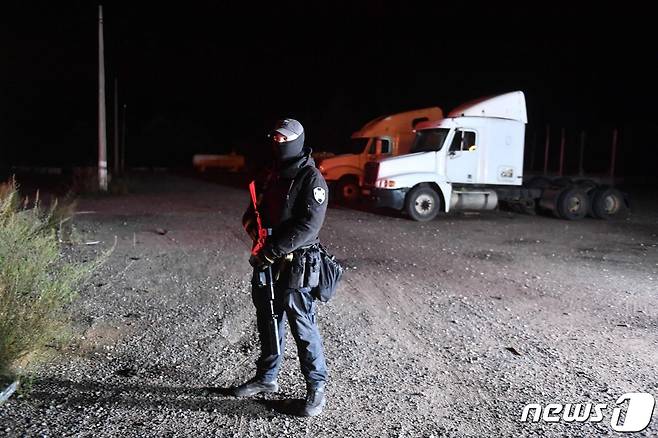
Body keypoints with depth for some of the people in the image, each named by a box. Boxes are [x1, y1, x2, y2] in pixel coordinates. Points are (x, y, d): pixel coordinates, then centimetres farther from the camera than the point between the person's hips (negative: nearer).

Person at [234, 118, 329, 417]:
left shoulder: (311, 179, -11)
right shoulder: (271, 176, 13)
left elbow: (309, 225, -21)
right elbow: (251, 214, 15)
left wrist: (272, 250, -21)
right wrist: (260, 236, -8)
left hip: (295, 266, -7)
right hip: (266, 262, 8)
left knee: (302, 327, 0)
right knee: (267, 322, 18)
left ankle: (316, 388, 16)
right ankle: (266, 378, 35)